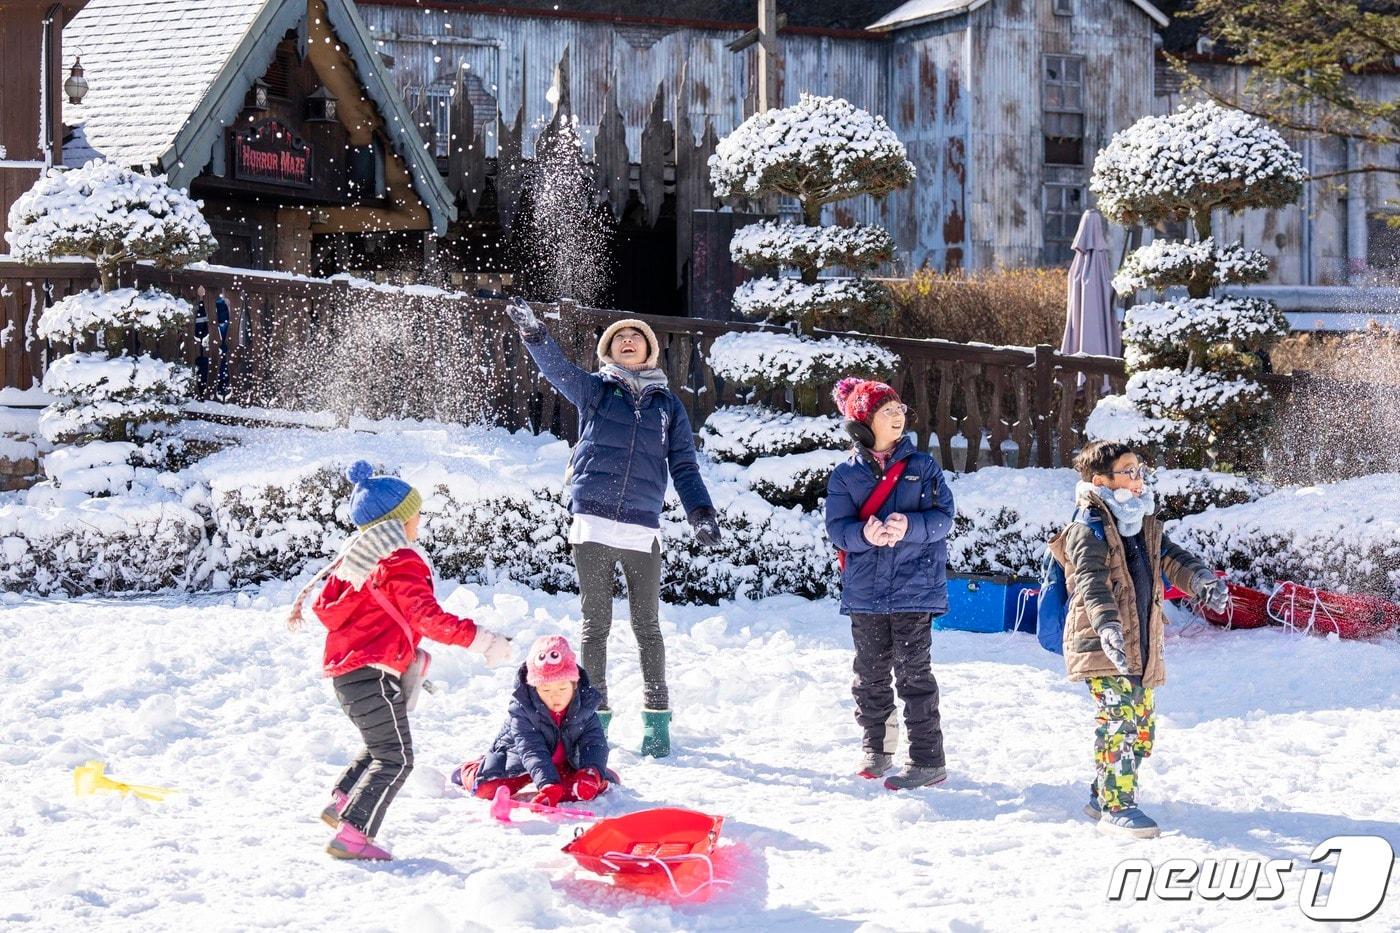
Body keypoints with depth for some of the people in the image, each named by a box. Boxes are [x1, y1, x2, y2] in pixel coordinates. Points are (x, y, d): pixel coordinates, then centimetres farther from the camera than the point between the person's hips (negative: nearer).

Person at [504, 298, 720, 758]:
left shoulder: (667, 405, 15)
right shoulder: (594, 390, 10)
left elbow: (684, 466, 13)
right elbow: (556, 368, -7)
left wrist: (701, 513, -2)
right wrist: (533, 332, -26)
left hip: (643, 531, 1)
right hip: (592, 525, -1)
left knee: (647, 627, 4)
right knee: (595, 625, 4)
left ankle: (657, 718, 10)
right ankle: (595, 717, 9)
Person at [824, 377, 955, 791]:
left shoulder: (922, 465, 4)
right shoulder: (846, 474, 5)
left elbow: (943, 515, -2)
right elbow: (837, 527, -2)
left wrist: (909, 526, -22)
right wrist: (866, 534, -24)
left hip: (915, 585, -2)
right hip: (865, 589, 2)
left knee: (913, 673, -5)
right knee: (870, 674, 8)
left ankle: (928, 760, -4)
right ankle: (876, 749, 24)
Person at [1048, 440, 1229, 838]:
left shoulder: (1145, 523, 17)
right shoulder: (1089, 529, -12)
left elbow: (1170, 557, 12)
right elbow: (1092, 584, -24)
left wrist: (1201, 580, -10)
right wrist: (1108, 628, -38)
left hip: (1141, 643, 9)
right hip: (1102, 645, -9)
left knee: (1142, 726, 12)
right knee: (1120, 720, -17)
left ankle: (1102, 796, 25)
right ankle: (1116, 807, -15)